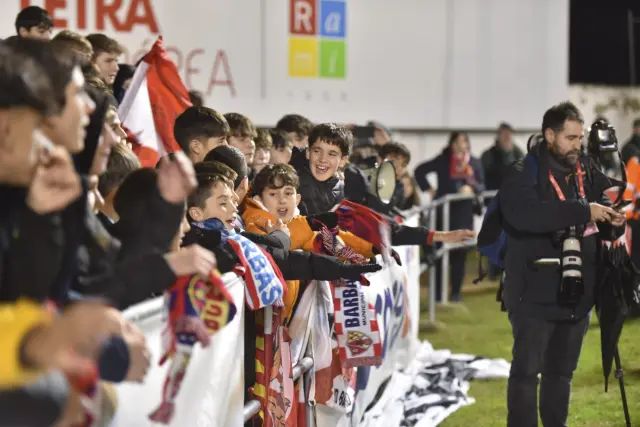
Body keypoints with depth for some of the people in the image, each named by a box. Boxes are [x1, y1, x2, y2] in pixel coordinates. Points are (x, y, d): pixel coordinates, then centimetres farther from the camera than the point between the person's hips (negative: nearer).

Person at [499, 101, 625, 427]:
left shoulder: (587, 172, 8)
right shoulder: (523, 174, -12)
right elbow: (526, 214, -32)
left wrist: (613, 221, -7)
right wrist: (584, 211, -32)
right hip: (535, 294, -6)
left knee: (562, 371, 16)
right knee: (527, 370, -1)